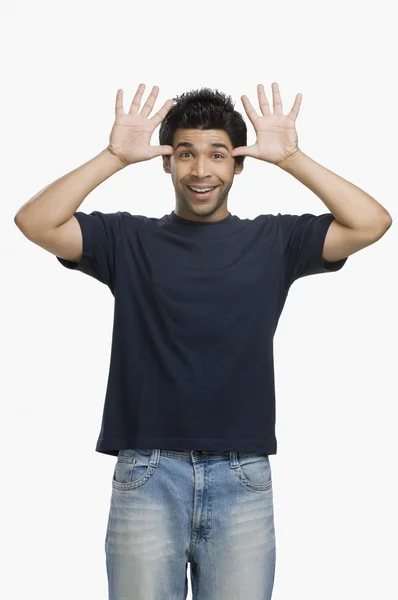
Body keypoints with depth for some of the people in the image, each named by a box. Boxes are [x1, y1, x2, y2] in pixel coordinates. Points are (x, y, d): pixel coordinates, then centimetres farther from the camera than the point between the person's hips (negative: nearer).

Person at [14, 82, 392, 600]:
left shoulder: (272, 241, 7)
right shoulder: (129, 239, 6)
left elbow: (371, 223, -3)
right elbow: (35, 223, -6)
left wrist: (291, 158, -7)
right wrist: (114, 157, -9)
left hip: (242, 476, 1)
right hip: (147, 472, 0)